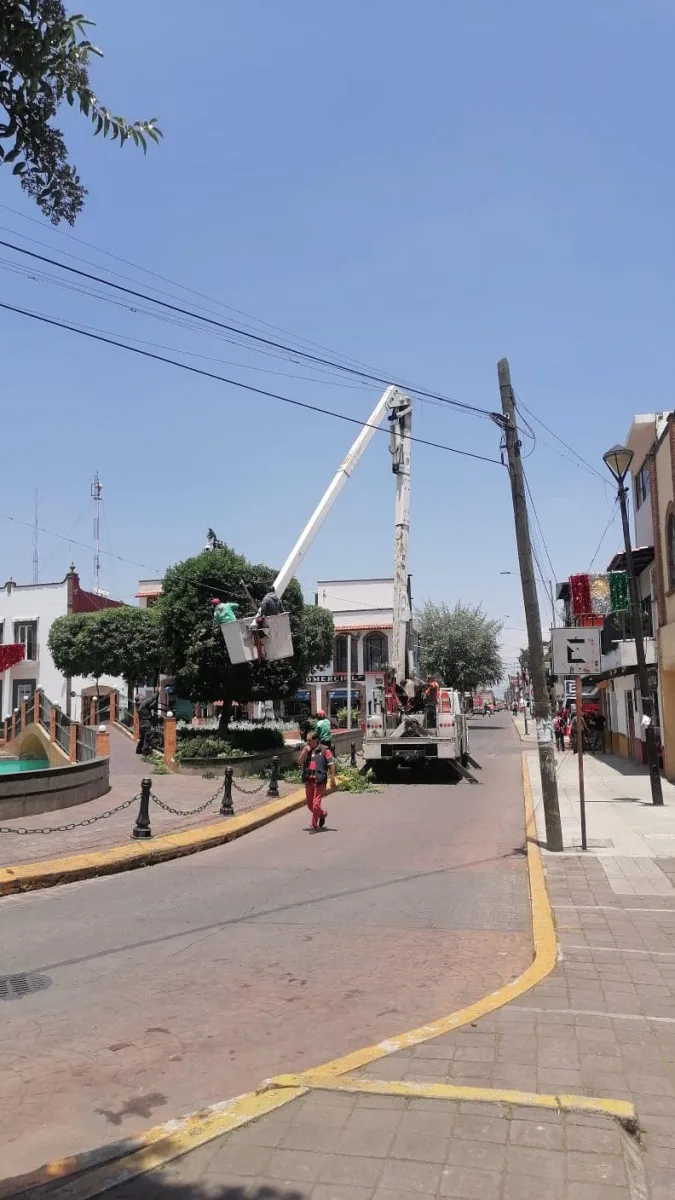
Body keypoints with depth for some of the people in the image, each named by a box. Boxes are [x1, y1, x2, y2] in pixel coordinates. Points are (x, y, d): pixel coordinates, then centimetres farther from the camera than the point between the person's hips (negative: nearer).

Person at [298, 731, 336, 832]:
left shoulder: (324, 750, -4)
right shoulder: (305, 750, 10)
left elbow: (331, 765, -5)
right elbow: (300, 762, -1)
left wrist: (332, 780, -10)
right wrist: (305, 751, -12)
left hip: (320, 780, -5)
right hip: (308, 780, 5)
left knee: (316, 804, -7)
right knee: (310, 804, 13)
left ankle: (314, 826, 7)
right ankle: (323, 814, 40)